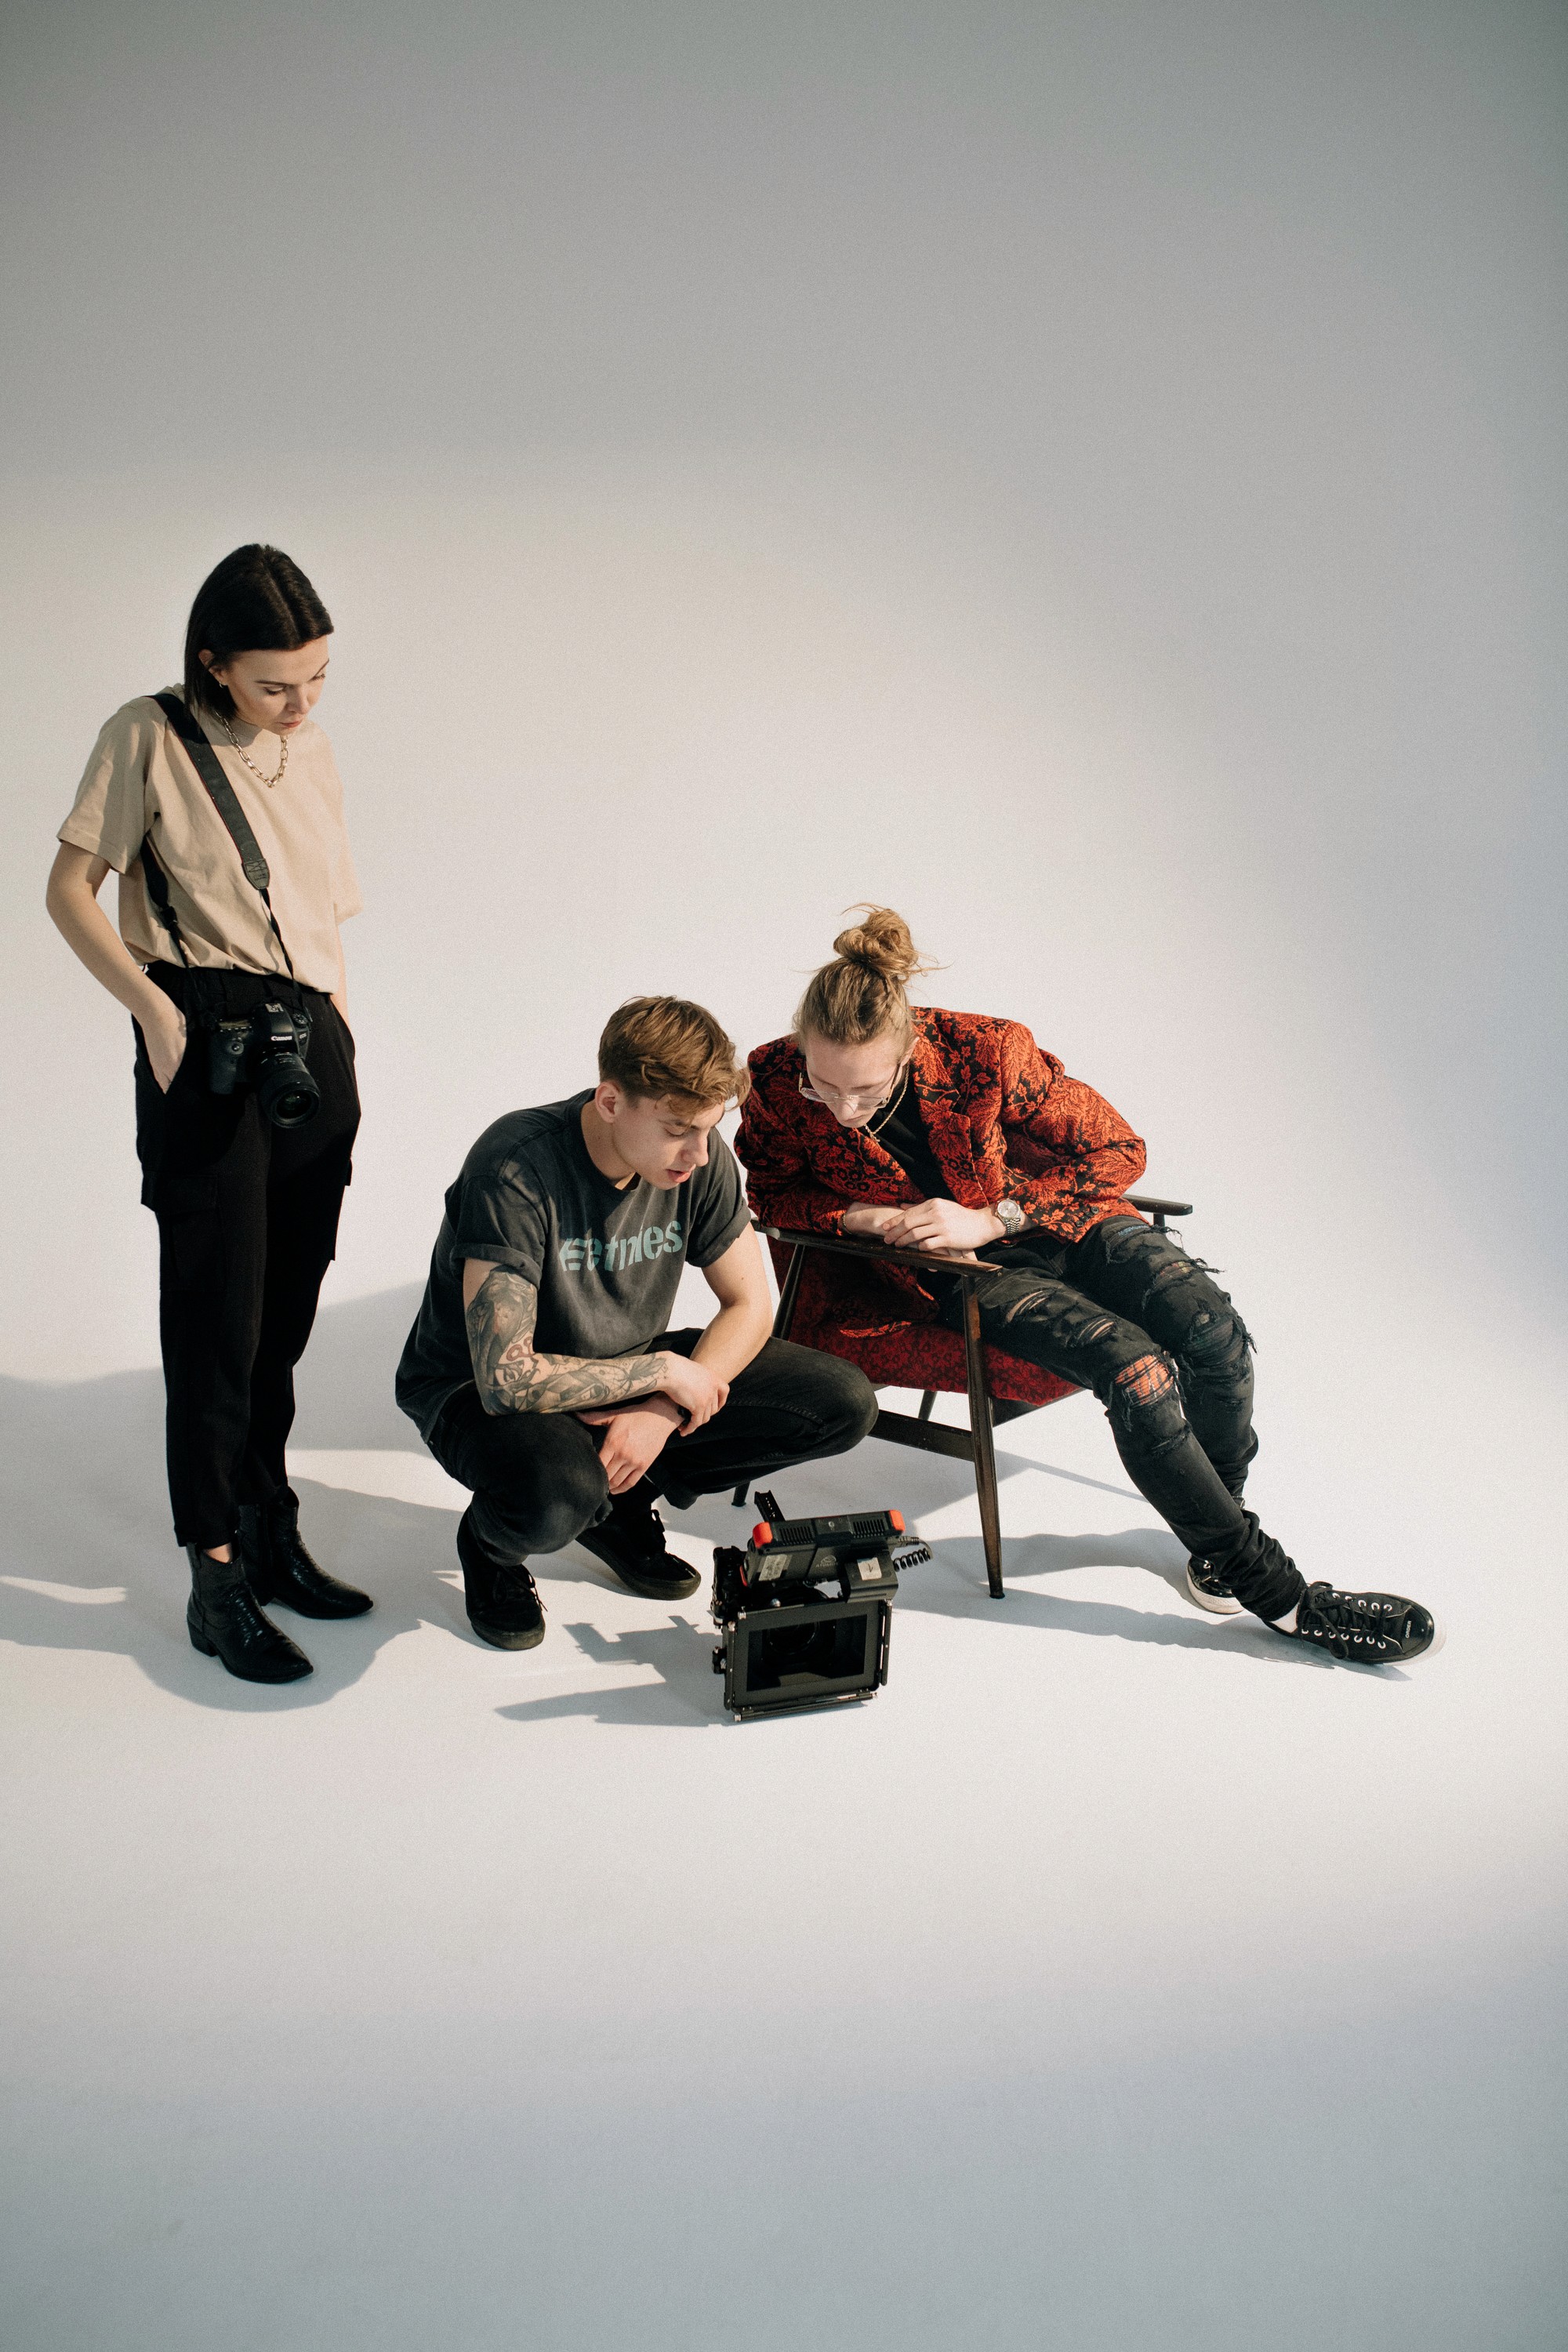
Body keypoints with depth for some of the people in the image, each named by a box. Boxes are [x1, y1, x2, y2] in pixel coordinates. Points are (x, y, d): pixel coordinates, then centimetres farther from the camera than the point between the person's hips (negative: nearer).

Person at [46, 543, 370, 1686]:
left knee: (288, 1311, 10)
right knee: (218, 1314, -4)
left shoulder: (312, 749, 14)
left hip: (316, 1048, 5)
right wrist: (155, 1007, -12)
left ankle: (272, 1534, 23)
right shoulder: (151, 738, -2)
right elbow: (71, 888, -2)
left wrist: (343, 1044, 12)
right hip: (210, 1051, -5)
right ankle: (219, 1575, 5)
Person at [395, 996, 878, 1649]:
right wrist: (663, 1372, -26)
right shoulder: (517, 1171, -31)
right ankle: (492, 1542, -1)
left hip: (625, 1370, 6)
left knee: (844, 1404, -10)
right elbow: (506, 1378, -34)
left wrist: (663, 1411, -20)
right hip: (476, 1391, -6)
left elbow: (750, 1306, -4)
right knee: (554, 1498, -42)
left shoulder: (700, 1155, -13)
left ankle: (621, 1503, 7)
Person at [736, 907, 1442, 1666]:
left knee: (1213, 1326, -25)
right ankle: (1280, 1595, -13)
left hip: (1057, 1222, 1)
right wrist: (866, 1217, -19)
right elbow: (770, 1191, 1)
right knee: (1136, 1368, -27)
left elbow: (1117, 1149, -11)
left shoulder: (985, 1051, -22)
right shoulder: (775, 1083, -20)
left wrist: (990, 1217, -21)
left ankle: (1217, 1540, 4)